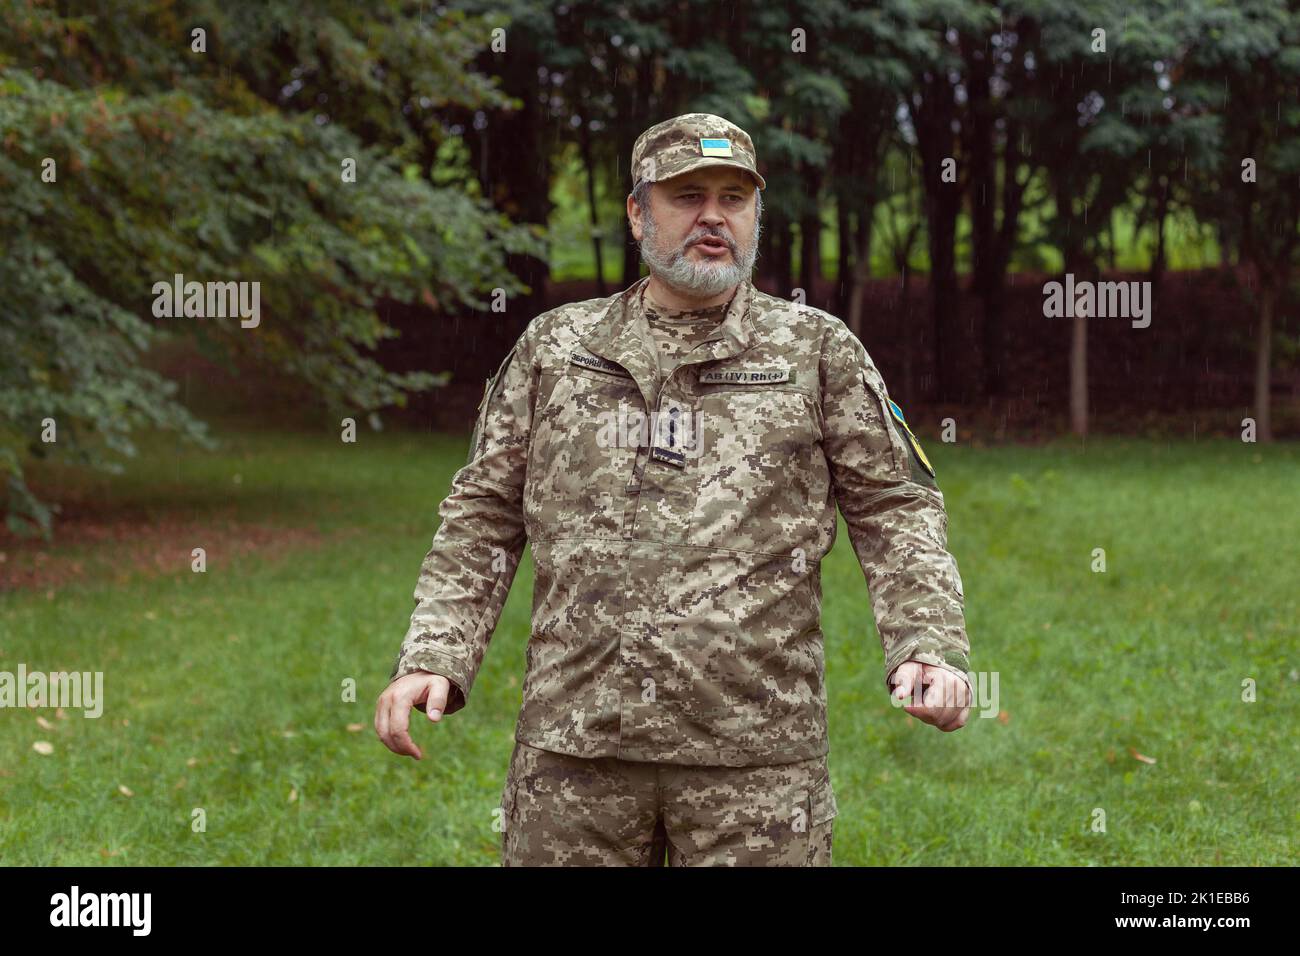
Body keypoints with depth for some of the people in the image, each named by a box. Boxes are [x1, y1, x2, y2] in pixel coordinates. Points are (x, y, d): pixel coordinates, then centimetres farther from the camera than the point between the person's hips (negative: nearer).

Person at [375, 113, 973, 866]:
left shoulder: (818, 350, 10)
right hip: (573, 743, 1)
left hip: (756, 745, -1)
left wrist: (931, 647, -10)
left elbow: (894, 509, 6)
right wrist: (434, 658, 1)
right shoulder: (556, 347, 14)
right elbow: (484, 517, 13)